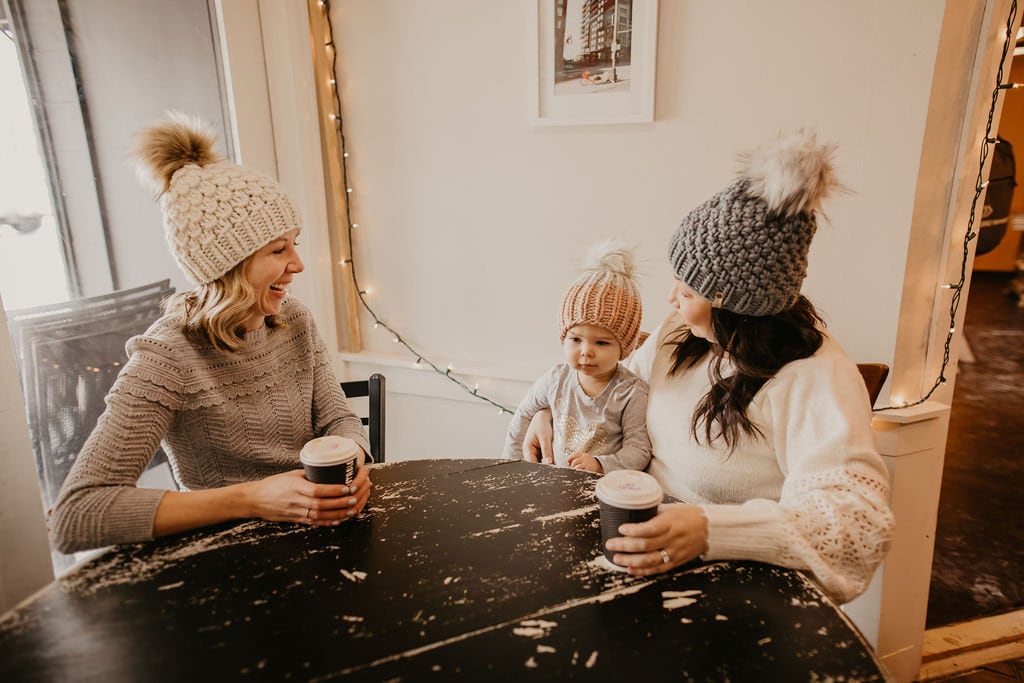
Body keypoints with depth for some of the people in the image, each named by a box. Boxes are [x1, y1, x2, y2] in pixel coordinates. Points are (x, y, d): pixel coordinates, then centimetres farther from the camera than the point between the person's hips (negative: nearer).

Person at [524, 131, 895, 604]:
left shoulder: (815, 380, -21)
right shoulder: (682, 335, 2)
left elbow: (859, 521, -30)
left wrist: (710, 530, -41)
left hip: (733, 577, -6)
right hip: (654, 529, 7)